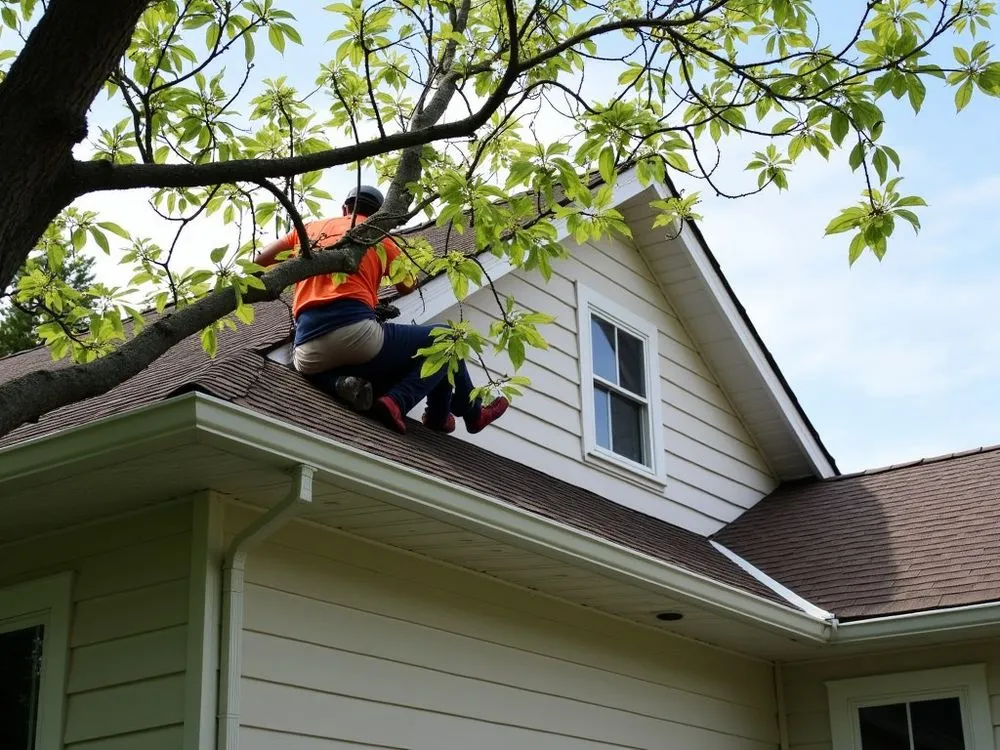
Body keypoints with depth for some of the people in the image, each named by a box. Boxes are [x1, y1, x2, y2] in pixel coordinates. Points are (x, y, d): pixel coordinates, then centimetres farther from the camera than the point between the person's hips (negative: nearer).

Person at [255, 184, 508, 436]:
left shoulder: (310, 228, 23)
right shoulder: (378, 237, 16)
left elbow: (259, 261, 25)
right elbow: (407, 287, 29)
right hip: (356, 333, -5)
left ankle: (348, 385, 4)